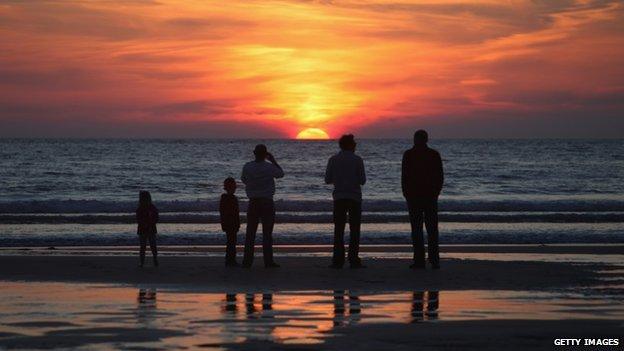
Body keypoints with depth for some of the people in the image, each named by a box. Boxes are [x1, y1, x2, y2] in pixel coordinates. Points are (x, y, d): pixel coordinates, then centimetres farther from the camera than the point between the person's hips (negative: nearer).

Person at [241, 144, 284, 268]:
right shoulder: (269, 167, -11)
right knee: (267, 233, 1)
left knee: (250, 233, 6)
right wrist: (273, 160, 15)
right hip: (267, 202, -2)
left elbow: (244, 180, 12)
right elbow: (281, 174, 10)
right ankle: (268, 261, -1)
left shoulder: (247, 167, -5)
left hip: (253, 202, 2)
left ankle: (247, 261, 3)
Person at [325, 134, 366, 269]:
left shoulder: (333, 160, 2)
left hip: (339, 198, 2)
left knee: (338, 230, 4)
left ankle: (338, 260, -2)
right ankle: (353, 260, -3)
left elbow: (328, 180, 2)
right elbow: (362, 181, -4)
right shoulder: (357, 160, -4)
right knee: (354, 230, 3)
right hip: (355, 198, -2)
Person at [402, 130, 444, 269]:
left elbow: (404, 176, -5)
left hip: (414, 195, -2)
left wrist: (406, 194, 5)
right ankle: (434, 261, 0)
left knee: (416, 229, 1)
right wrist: (436, 192, 13)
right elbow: (440, 176, 4)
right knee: (432, 229, 5)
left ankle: (419, 260, -4)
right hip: (431, 196, 2)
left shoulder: (408, 154, -4)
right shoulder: (434, 154, 3)